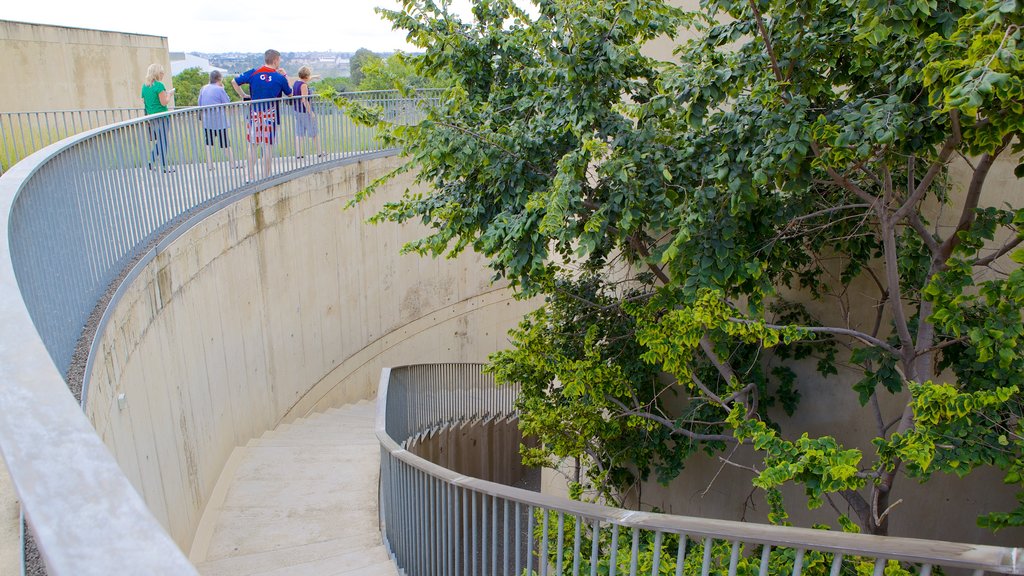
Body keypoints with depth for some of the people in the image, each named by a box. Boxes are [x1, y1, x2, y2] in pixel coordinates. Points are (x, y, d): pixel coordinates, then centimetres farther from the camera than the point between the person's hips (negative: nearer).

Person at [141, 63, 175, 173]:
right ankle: (164, 166, 6)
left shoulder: (144, 86, 10)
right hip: (161, 117, -7)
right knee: (163, 142, 1)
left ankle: (151, 162, 13)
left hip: (150, 116, 7)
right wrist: (169, 94, 0)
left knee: (159, 141, 18)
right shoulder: (159, 85, -13)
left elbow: (144, 102, 15)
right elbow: (164, 102, -15)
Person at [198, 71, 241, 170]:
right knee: (225, 143, 1)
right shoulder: (219, 89, -10)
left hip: (206, 121, 5)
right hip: (219, 121, -5)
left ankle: (209, 165, 6)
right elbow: (228, 104, -4)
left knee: (209, 143, 7)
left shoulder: (203, 89, 8)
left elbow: (200, 104, 13)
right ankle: (234, 163, 6)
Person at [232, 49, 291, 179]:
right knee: (268, 146, 4)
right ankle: (266, 176, 9)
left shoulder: (253, 73, 1)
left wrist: (243, 95, 14)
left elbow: (234, 82, 6)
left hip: (254, 114, 3)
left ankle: (251, 176, 11)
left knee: (253, 145, 10)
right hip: (270, 116, -3)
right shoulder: (280, 78, -5)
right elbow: (290, 94, 10)